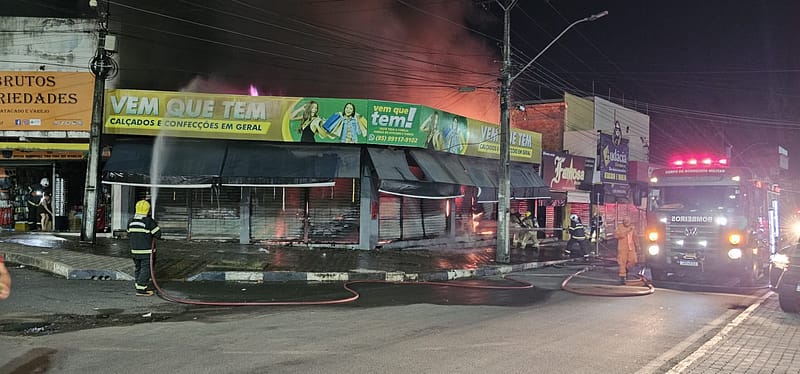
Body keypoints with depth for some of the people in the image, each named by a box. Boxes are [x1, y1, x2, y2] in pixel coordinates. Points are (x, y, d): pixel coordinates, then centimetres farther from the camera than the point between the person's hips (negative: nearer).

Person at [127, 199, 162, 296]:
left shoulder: (131, 221, 6)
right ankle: (140, 289, -5)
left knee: (137, 268, 16)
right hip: (146, 250, -7)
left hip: (134, 250, 7)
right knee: (145, 269, -2)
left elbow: (129, 235, 14)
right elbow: (158, 234, -12)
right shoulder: (149, 221, -14)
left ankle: (143, 287, 25)